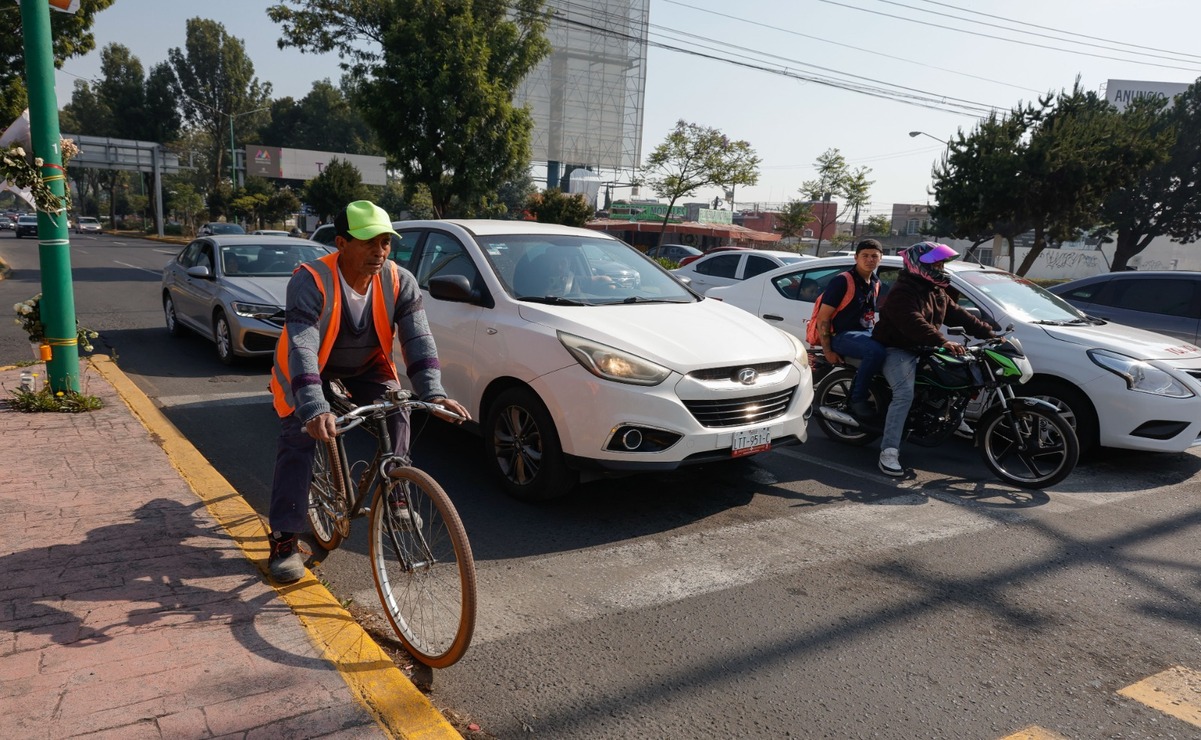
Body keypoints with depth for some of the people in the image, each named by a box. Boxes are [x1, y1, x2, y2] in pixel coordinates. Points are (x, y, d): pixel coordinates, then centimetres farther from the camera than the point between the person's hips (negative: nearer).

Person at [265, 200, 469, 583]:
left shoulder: (399, 282, -21)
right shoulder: (310, 281, -32)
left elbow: (418, 339, -26)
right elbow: (302, 349, -41)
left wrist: (432, 392, -40)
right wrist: (315, 408, -54)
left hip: (366, 368, 3)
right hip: (307, 372, -3)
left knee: (397, 416, -16)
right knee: (298, 437, -13)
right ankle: (284, 540, -4)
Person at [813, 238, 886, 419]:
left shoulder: (875, 282, 12)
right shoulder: (842, 281, -13)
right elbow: (823, 318, -14)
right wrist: (827, 351, -17)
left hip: (865, 332, 9)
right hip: (842, 335, -8)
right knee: (876, 351, -34)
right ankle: (857, 400, -21)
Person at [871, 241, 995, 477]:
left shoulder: (936, 292, 15)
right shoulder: (903, 292, -18)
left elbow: (958, 314, 13)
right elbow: (913, 323, -33)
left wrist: (989, 333, 4)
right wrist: (942, 342, -44)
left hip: (922, 350, 10)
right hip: (897, 350, -10)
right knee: (905, 394, -28)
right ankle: (889, 452, -32)